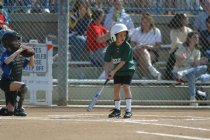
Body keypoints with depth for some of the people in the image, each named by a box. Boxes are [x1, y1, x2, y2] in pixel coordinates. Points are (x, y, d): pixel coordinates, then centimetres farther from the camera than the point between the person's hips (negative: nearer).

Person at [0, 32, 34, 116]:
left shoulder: (20, 55, 8)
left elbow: (31, 64, 16)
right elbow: (7, 61, -37)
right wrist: (19, 50, -34)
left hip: (15, 83, 7)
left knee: (10, 111, 5)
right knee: (23, 87, -35)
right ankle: (19, 108, -25)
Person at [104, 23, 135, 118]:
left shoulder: (127, 47, -18)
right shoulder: (111, 47, -7)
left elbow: (123, 62, -20)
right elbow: (107, 61, -3)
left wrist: (114, 71, -22)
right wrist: (107, 71, -18)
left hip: (128, 69, -4)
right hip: (117, 71, 4)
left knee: (126, 87, -15)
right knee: (116, 88, 0)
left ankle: (128, 110, -12)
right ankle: (117, 109, 11)